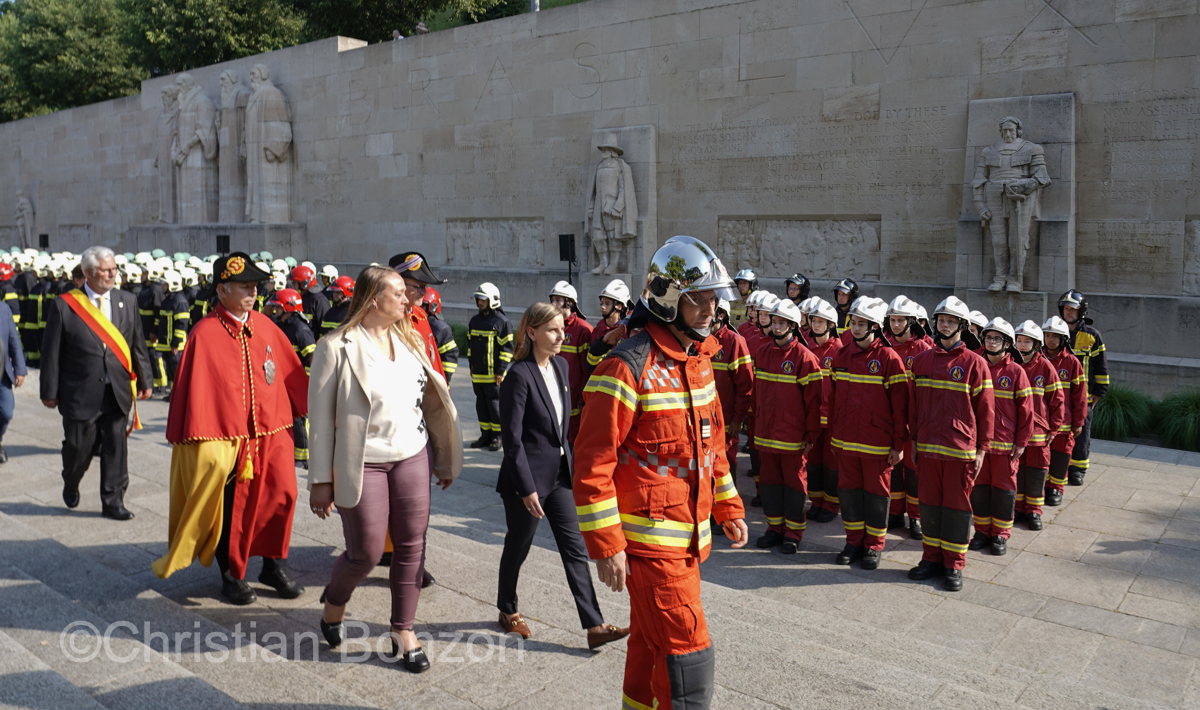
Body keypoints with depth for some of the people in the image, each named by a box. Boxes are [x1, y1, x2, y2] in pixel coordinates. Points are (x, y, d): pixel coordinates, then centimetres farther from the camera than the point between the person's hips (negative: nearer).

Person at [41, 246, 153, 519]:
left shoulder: (128, 302, 6)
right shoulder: (64, 305, -4)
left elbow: (138, 345, 9)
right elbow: (51, 351, -2)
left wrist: (144, 381, 7)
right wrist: (50, 391, -2)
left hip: (118, 392, 2)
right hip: (80, 393, -2)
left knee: (116, 449, 5)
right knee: (78, 448, 9)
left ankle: (113, 501, 17)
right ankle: (70, 485, 40)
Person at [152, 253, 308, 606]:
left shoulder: (264, 326, 5)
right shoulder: (205, 334, -12)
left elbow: (292, 373, 13)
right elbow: (195, 390, -11)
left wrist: (311, 410, 17)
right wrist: (203, 441, -12)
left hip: (272, 433, 5)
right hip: (228, 438, -5)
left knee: (281, 496, 6)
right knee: (231, 509, 8)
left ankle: (274, 566, 26)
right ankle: (231, 576, 27)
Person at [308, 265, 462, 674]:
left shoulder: (409, 340, 7)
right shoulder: (337, 347, -11)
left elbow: (430, 399, 12)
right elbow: (320, 417, -9)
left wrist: (442, 459, 13)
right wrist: (321, 480, -10)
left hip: (413, 456, 5)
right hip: (363, 463, -5)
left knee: (411, 544, 7)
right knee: (367, 551, 3)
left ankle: (403, 631, 23)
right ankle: (334, 602, 36)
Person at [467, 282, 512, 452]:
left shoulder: (502, 321, -8)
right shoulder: (474, 320, 12)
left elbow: (507, 348, -8)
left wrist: (500, 371, -12)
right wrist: (471, 365, 17)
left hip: (494, 374, -6)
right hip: (477, 374, 6)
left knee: (495, 405, -1)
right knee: (481, 405, 11)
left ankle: (497, 436, 10)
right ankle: (486, 435, 21)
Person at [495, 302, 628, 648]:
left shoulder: (561, 366, 5)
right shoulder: (520, 374, -18)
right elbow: (512, 438, -18)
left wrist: (568, 462, 15)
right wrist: (527, 488, -19)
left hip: (559, 474, 7)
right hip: (527, 477, -7)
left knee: (575, 548, 5)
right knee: (518, 547, 12)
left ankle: (594, 625, 8)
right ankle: (508, 611, 35)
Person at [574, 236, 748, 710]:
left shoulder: (699, 360, 9)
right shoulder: (629, 367, -19)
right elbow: (592, 463, -19)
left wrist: (728, 508, 19)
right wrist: (606, 545, -19)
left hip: (689, 537, 8)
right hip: (651, 541, -8)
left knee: (651, 643, 22)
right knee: (689, 658, -3)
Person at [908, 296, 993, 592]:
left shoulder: (974, 363, -4)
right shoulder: (922, 360, 6)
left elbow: (985, 409, -2)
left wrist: (981, 449, -4)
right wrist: (914, 439, 9)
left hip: (961, 449, -3)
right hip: (927, 446, 3)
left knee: (957, 504, 4)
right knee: (930, 502, 10)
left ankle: (954, 565, 14)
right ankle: (932, 558, 22)